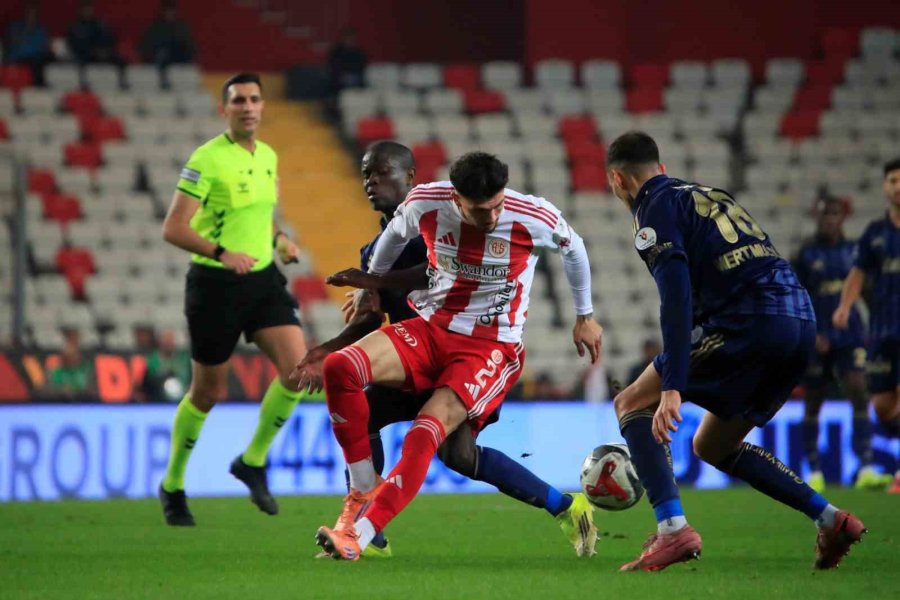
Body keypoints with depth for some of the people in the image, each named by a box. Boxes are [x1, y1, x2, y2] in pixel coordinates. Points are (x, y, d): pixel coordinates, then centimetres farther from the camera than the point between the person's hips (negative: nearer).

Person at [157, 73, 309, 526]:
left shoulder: (268, 156, 8)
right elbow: (173, 229, -19)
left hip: (263, 280, 6)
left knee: (298, 368, -14)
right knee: (208, 393, 4)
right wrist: (223, 253, -32)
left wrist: (278, 240, 7)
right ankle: (173, 486, 25)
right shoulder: (206, 160, -14)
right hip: (215, 285, -6)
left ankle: (253, 462, 5)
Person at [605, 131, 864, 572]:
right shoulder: (710, 196, 28)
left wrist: (672, 388, -19)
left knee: (632, 404, 4)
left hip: (749, 323, -8)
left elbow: (676, 296, -13)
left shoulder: (655, 208, 1)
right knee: (712, 446, 24)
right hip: (802, 320, 8)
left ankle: (672, 529, -14)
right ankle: (831, 520, 14)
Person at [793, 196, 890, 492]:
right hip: (818, 339, -1)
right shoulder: (807, 254, -1)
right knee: (813, 404, 5)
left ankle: (866, 469, -20)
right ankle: (814, 472, 17)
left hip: (850, 336, 1)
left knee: (858, 392, -15)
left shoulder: (852, 250, 7)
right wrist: (809, 333, -12)